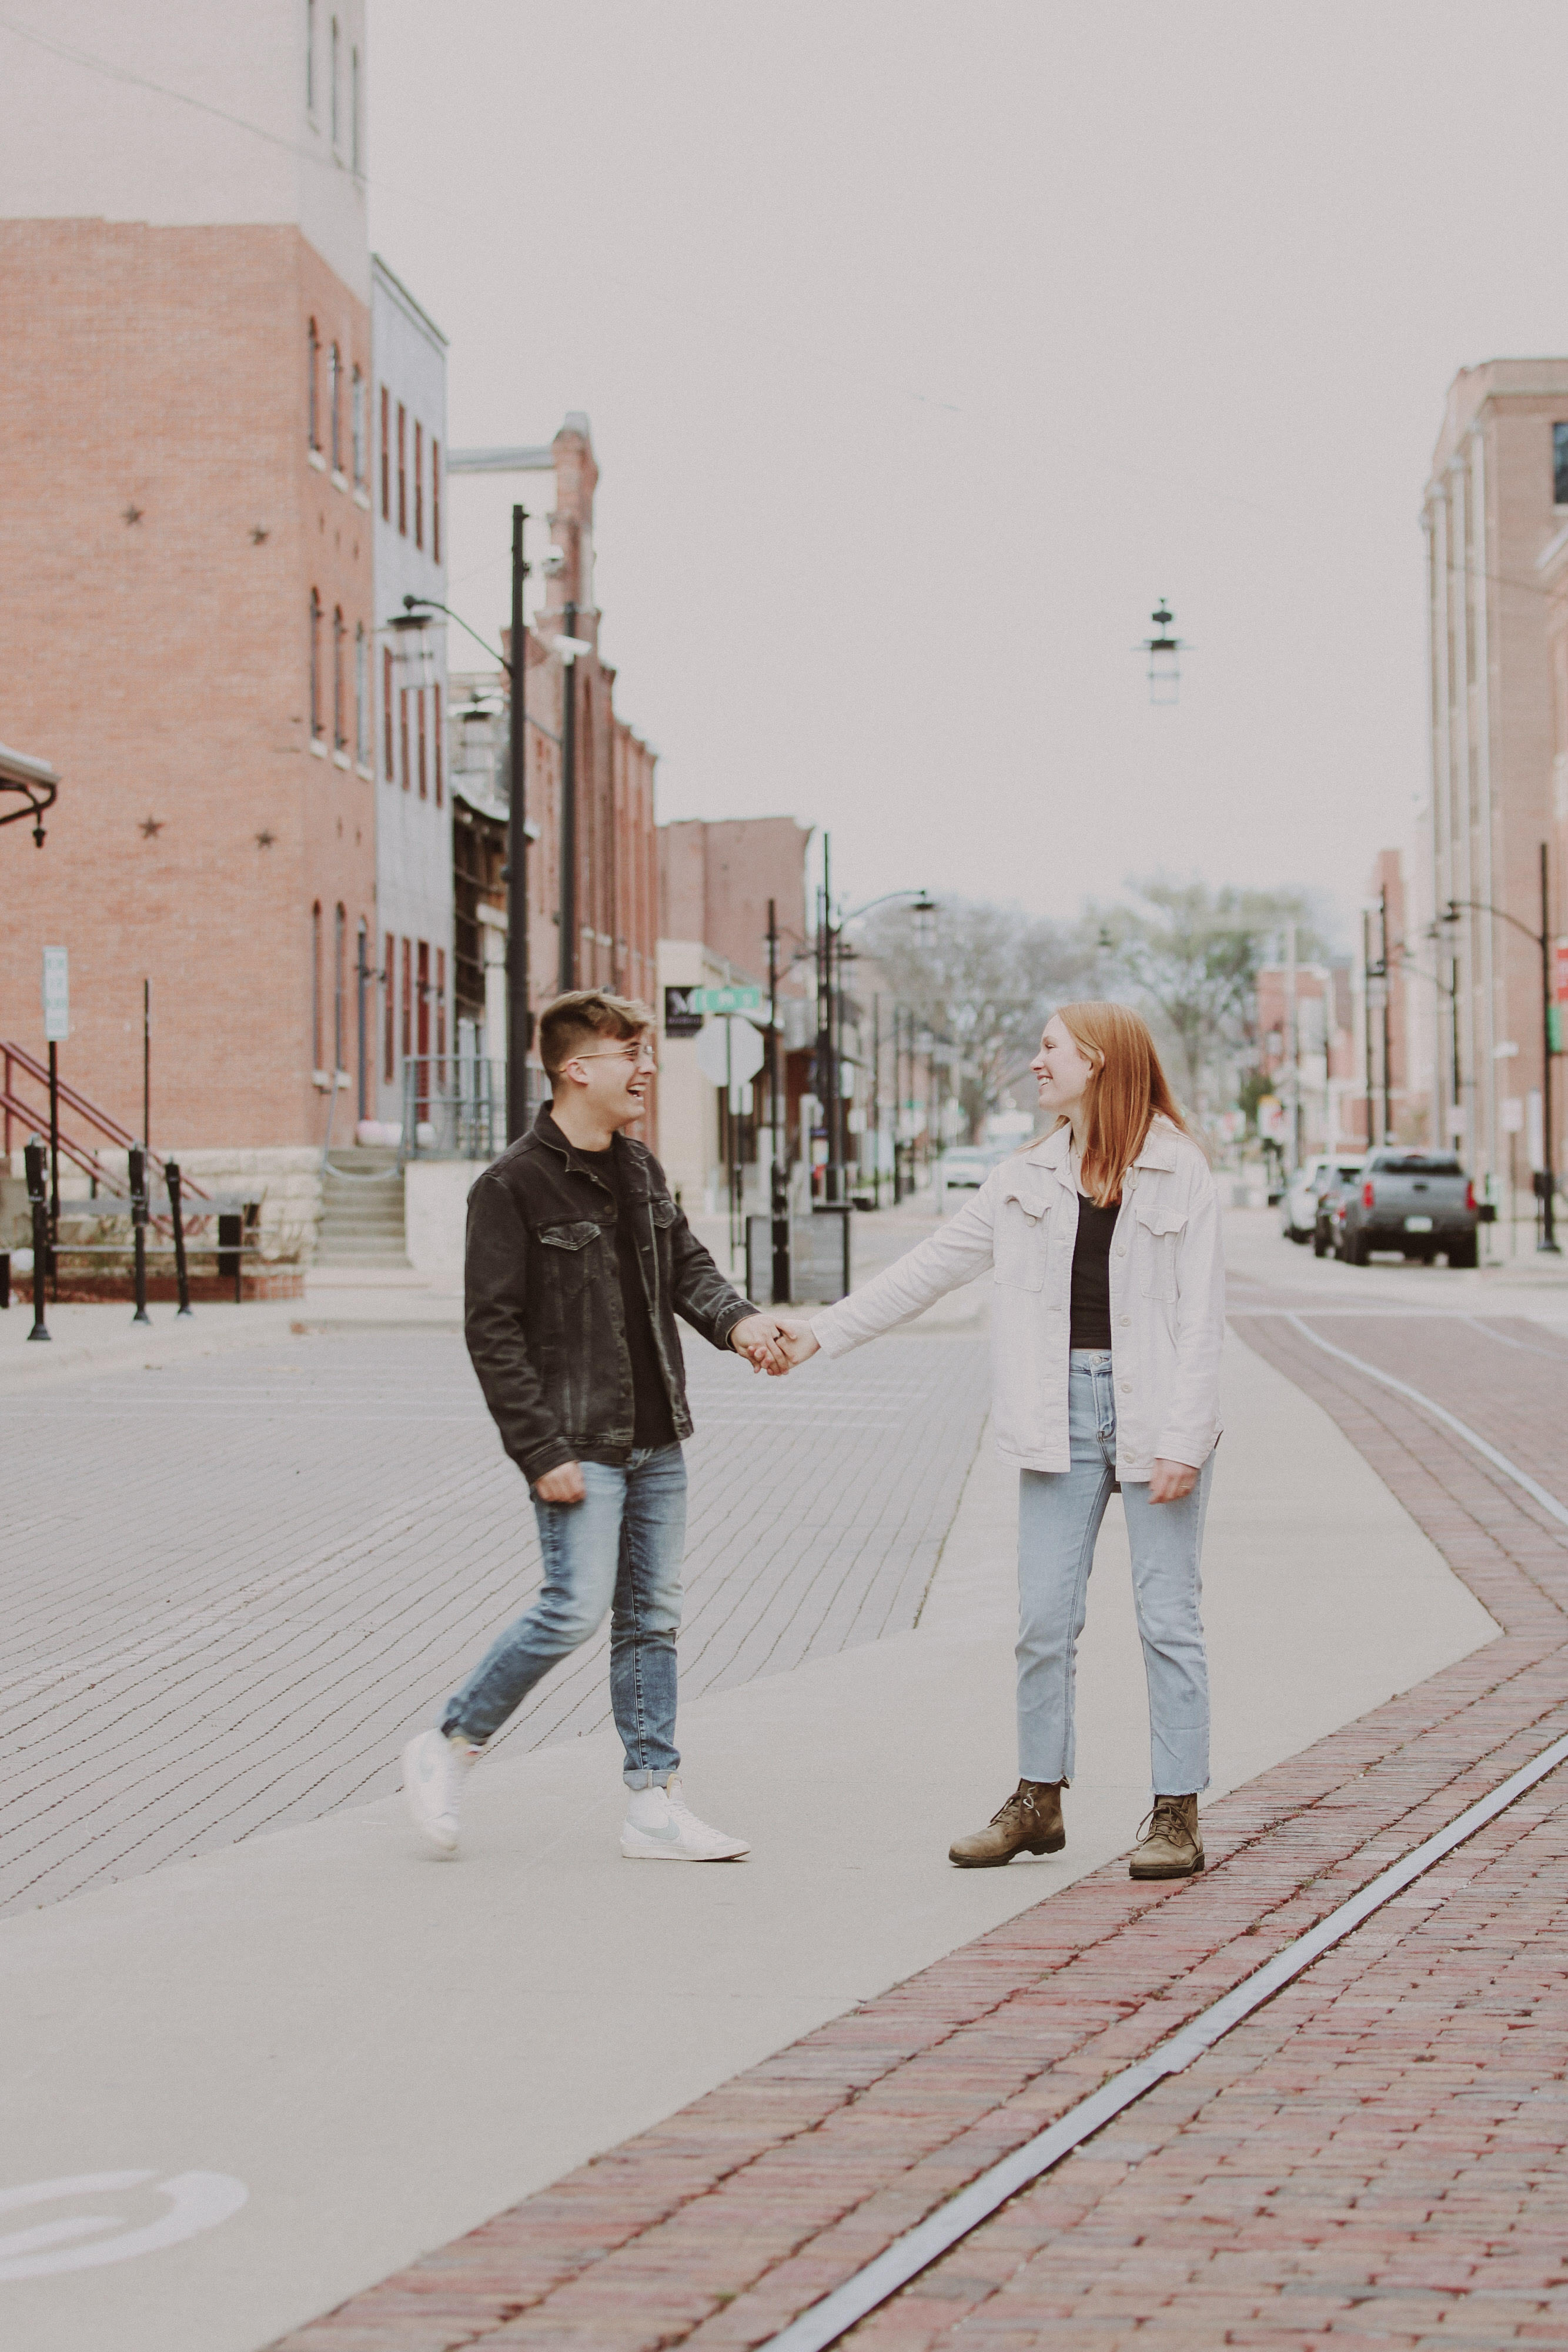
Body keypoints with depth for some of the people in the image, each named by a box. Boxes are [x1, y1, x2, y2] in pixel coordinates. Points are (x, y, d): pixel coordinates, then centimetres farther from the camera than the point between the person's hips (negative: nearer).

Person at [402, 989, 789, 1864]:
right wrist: (542, 1452, -18)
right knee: (577, 1608, -12)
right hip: (579, 1446, -7)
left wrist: (738, 1320, -8)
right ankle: (450, 1749, 8)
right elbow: (493, 1330, -14)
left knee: (653, 1616, 8)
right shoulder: (514, 1186, -12)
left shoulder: (642, 1170, 12)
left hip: (657, 1440, 7)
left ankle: (656, 1804, 14)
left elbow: (689, 1267, 16)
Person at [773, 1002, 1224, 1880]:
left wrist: (1182, 1442, -14)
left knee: (1168, 1618, 1)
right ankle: (1039, 1800, 19)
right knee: (1044, 1619, 6)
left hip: (1154, 1407, -4)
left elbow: (1202, 1315, -8)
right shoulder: (1029, 1180, 11)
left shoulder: (1180, 1172, -4)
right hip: (1063, 1411, 4)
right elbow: (930, 1269, 14)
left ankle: (1178, 1815, 9)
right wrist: (822, 1333, 10)